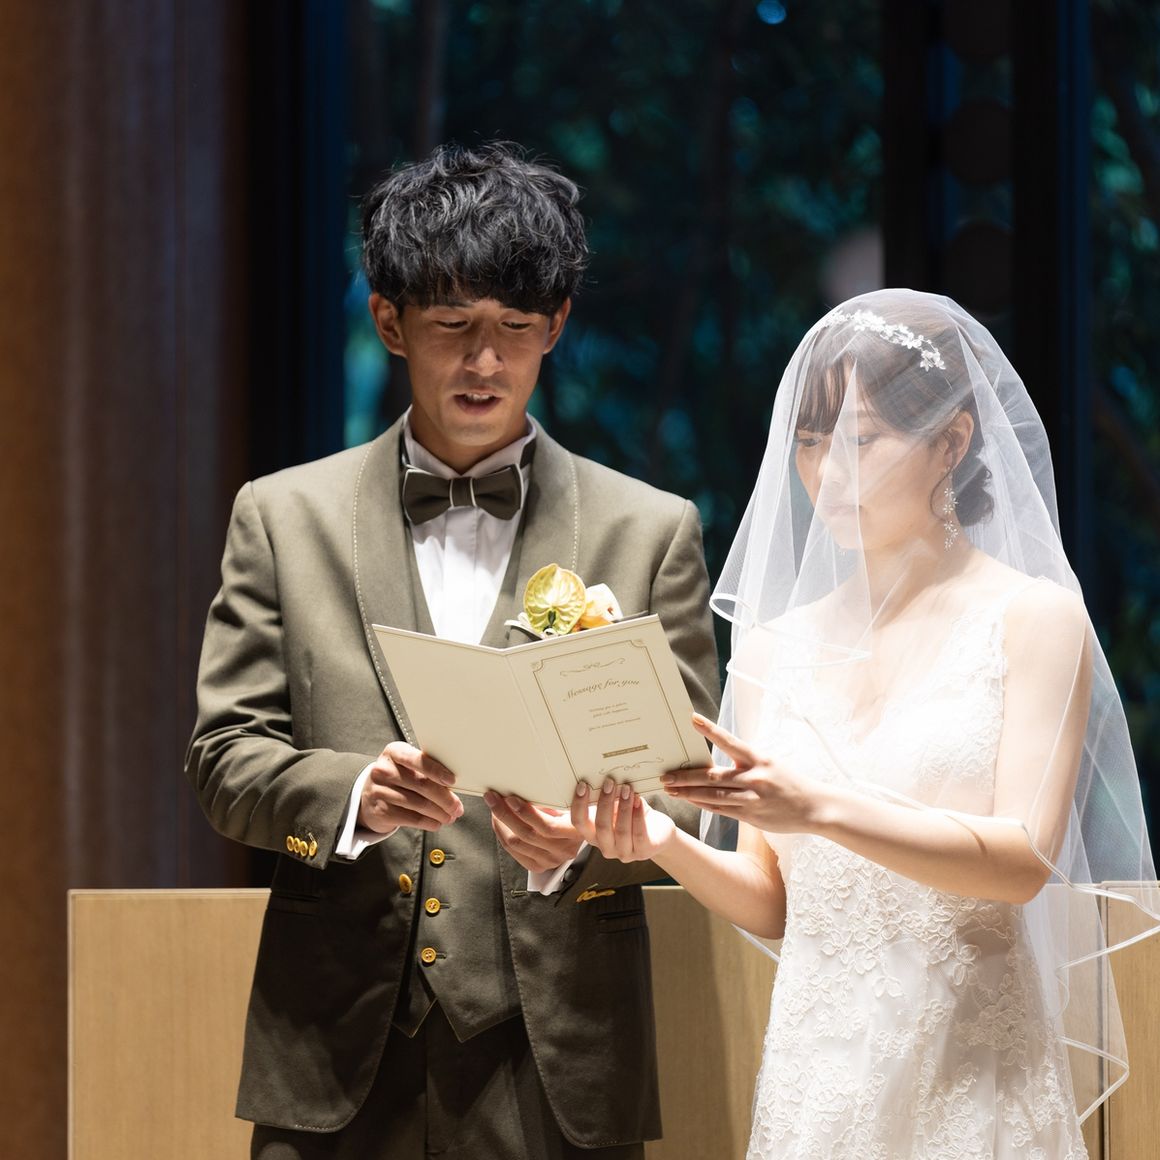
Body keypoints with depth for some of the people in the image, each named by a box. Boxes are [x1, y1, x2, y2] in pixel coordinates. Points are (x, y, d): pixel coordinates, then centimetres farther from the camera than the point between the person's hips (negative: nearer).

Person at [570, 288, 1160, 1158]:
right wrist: (668, 844, -11)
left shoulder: (1032, 616, -3)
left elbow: (1024, 858, -14)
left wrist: (823, 808, -25)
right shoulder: (775, 645, 8)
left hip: (971, 1075, -3)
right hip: (813, 1073, 3)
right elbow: (771, 903, 9)